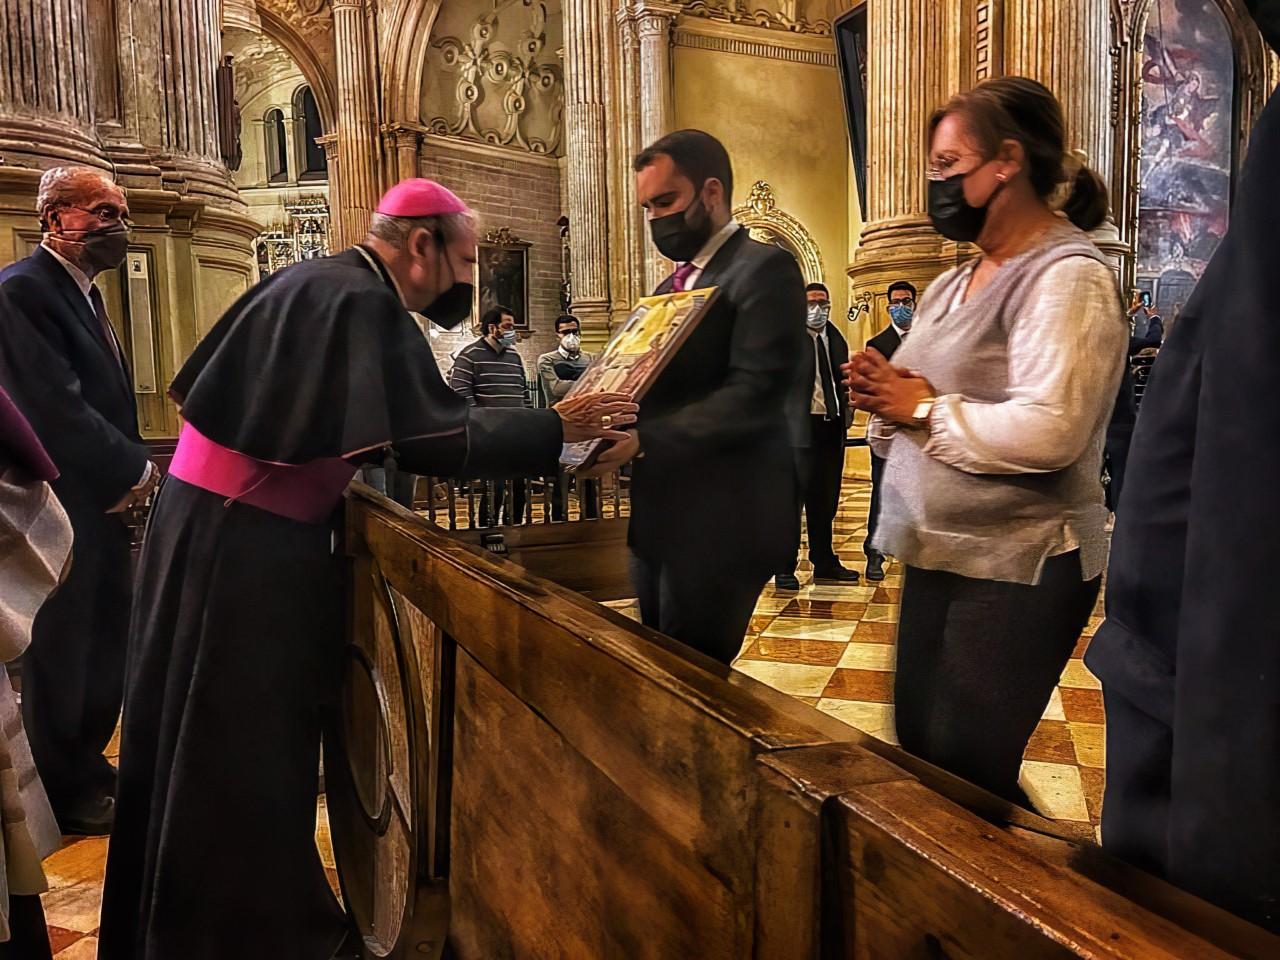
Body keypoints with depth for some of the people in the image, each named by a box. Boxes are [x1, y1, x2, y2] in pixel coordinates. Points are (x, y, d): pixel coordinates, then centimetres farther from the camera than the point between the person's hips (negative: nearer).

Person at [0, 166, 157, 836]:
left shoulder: (84, 295, 15)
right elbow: (55, 406, -23)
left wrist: (128, 468, 1)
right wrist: (133, 470, -15)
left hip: (100, 499, 9)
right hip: (60, 505, -9)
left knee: (103, 645, 16)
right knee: (61, 649, 5)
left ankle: (86, 768, 33)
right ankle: (73, 797, 21)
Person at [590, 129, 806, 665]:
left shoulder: (763, 269, -9)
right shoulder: (673, 286, 19)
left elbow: (756, 394, -20)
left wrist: (644, 439, -25)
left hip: (720, 521, -8)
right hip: (659, 516, 9)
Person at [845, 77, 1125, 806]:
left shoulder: (1068, 275, -15)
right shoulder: (954, 286, 13)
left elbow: (1046, 433, -28)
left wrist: (924, 409, -16)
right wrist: (888, 399, -5)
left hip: (1019, 569, -9)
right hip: (941, 555, 9)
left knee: (967, 776, 2)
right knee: (917, 752, 18)